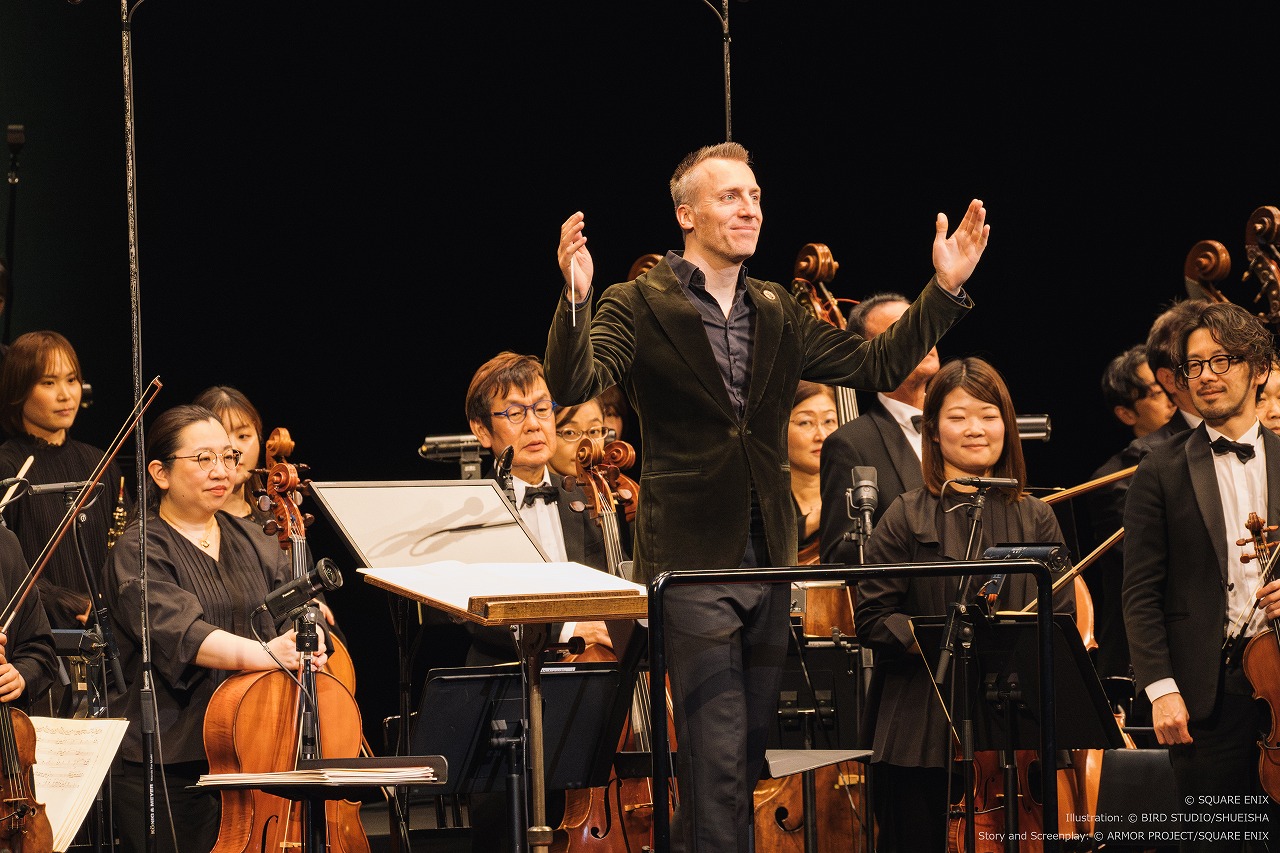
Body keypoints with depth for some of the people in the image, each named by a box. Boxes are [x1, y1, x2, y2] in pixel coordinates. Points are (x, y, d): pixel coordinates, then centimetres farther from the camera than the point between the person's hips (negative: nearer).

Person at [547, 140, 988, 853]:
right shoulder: (639, 306, -5)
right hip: (691, 564, -6)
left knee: (755, 749, 12)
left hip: (768, 564, 6)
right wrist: (576, 299, -37)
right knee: (716, 757, -10)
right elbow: (574, 385, -19)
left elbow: (877, 365, 13)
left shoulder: (778, 312, 13)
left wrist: (945, 288, 4)